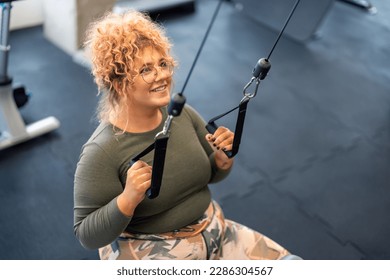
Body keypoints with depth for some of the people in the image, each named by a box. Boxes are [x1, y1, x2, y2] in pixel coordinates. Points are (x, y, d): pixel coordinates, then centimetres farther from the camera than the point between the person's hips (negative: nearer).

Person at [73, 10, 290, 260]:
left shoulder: (182, 114, -3)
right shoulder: (101, 152, -19)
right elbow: (88, 236, -15)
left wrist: (224, 159, -11)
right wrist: (127, 199, -32)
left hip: (212, 231, 6)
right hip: (150, 252, -6)